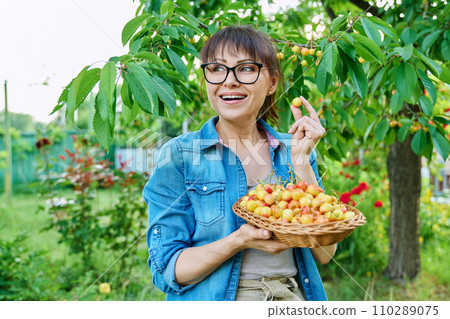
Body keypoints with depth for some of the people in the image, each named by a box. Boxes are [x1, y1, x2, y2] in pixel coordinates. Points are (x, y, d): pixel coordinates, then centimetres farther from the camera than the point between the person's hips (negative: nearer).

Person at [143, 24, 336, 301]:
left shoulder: (291, 151, 6)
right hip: (219, 299, -2)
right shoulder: (178, 156, -4)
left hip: (291, 297, 2)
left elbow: (324, 254, -1)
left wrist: (301, 162, -7)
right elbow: (168, 271, -6)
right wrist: (239, 241, -20)